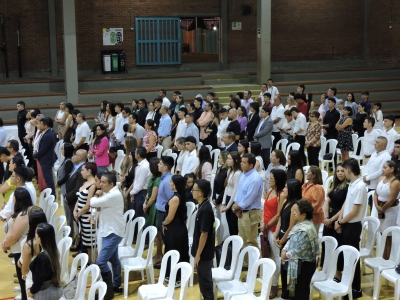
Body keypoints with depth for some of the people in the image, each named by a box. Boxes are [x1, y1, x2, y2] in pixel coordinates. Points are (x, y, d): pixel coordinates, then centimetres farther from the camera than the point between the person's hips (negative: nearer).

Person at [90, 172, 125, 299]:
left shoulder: (114, 195, -24)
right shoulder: (109, 194, 9)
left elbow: (93, 203, -22)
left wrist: (96, 196, -2)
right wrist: (98, 196, -6)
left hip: (113, 233, -10)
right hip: (110, 231, 10)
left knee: (101, 261, -12)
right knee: (113, 259, 19)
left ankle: (108, 290, -4)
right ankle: (116, 285, 31)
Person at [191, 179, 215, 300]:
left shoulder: (205, 209, -24)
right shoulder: (203, 206, 5)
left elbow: (204, 234, -22)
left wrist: (198, 254, -17)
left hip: (204, 253, -9)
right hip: (204, 252, 9)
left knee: (205, 280, 3)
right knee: (205, 279, 18)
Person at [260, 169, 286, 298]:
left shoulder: (282, 195, -16)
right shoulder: (270, 191, 9)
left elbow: (279, 215, -16)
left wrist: (266, 225, -9)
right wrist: (263, 222, 1)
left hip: (274, 229, -8)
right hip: (267, 228, 8)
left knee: (276, 257, 2)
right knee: (269, 256, 14)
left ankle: (274, 285, 9)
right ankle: (271, 282, 24)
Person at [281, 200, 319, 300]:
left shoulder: (306, 230, -27)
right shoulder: (300, 225, 5)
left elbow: (299, 250, -25)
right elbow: (291, 240, 12)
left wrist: (286, 255, -11)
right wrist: (284, 250, -4)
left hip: (304, 265, -10)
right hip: (298, 263, 10)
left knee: (300, 291, 3)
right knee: (295, 288, 21)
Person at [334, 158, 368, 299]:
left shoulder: (360, 187, -21)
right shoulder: (351, 184, 6)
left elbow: (354, 211, -20)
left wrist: (340, 222, -10)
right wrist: (339, 221, 0)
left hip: (353, 226, -9)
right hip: (346, 224, 9)